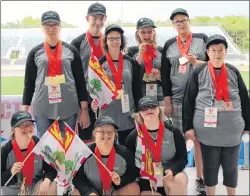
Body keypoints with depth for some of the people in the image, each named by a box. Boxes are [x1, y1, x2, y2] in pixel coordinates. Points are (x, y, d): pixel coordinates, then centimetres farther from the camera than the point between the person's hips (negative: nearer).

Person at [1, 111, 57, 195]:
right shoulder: (5, 151, -19)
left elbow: (51, 169, -9)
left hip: (36, 187, 1)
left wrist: (46, 182, -28)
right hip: (12, 191, -1)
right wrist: (11, 172, -34)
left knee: (52, 187, -22)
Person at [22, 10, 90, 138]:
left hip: (68, 109, 0)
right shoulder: (35, 53, 5)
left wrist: (84, 109, 0)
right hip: (42, 109, 0)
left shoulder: (71, 51, 4)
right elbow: (29, 84, 7)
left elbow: (80, 81, 4)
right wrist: (24, 112, 3)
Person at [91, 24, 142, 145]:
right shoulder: (99, 64, 0)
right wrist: (94, 100, -18)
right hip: (107, 115, -1)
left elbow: (137, 89, 7)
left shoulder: (131, 63, 4)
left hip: (128, 116, 2)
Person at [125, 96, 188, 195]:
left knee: (180, 179, -30)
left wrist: (172, 171, -22)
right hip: (145, 182, 0)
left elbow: (182, 158, -2)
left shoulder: (173, 132, -6)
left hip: (168, 176, 0)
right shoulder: (133, 137, -7)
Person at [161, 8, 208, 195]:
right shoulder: (169, 45, 9)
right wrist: (167, 100, 2)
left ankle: (200, 179, 12)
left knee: (199, 138, 1)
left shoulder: (202, 39, 5)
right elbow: (165, 74, 7)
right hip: (177, 99, 1)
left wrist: (197, 62, -14)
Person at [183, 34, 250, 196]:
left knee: (231, 167, 14)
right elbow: (189, 101, -3)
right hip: (207, 131, -2)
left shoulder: (234, 72, 3)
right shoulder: (199, 73, -3)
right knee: (210, 166, 12)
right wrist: (188, 126, -5)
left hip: (232, 131, 2)